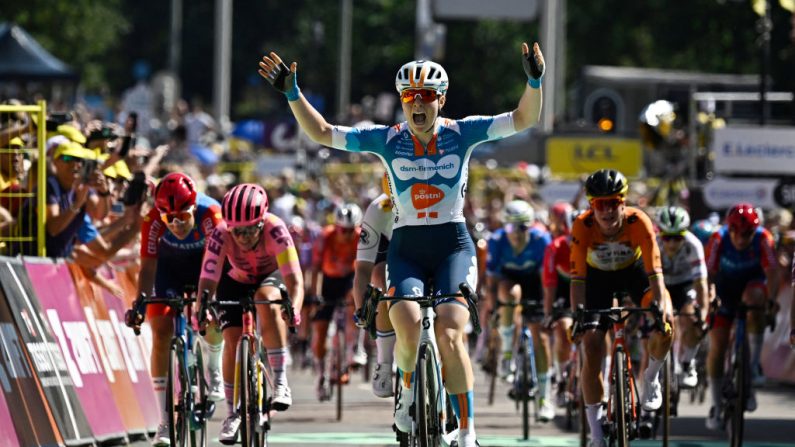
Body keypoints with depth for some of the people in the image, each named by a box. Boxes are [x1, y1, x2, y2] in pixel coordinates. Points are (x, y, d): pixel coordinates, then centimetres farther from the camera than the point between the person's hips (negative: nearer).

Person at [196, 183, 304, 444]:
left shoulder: (275, 230, -36)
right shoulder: (221, 235, -32)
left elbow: (294, 280, -41)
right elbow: (207, 282, -36)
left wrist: (294, 310, -60)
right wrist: (202, 309, -56)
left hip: (271, 276, -2)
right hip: (236, 282, 2)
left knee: (266, 299, -35)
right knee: (232, 341, -15)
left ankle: (280, 383, -28)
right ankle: (233, 414, 5)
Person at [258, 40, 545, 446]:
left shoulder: (461, 133, -2)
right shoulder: (387, 139, 1)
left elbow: (523, 119, -10)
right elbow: (322, 133, -1)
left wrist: (534, 81, -29)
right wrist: (292, 94, -13)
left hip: (453, 246, -1)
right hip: (406, 249, 1)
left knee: (448, 335, -21)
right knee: (408, 332, -24)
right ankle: (409, 390, 10)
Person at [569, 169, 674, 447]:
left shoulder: (638, 222, -33)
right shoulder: (583, 226, -31)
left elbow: (654, 270, -38)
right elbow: (578, 275, -35)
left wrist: (660, 304, -51)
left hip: (634, 271, 0)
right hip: (599, 276, 0)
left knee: (665, 325, -28)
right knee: (591, 351, -10)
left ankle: (651, 378, 3)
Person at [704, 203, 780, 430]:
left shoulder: (763, 239, -24)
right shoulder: (719, 239, -24)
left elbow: (772, 272, -31)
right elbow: (707, 274, -28)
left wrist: (771, 300, -46)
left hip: (752, 285, -1)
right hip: (725, 292, 1)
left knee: (754, 298, -37)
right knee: (717, 347, -7)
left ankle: (754, 363, -23)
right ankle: (716, 406, 8)